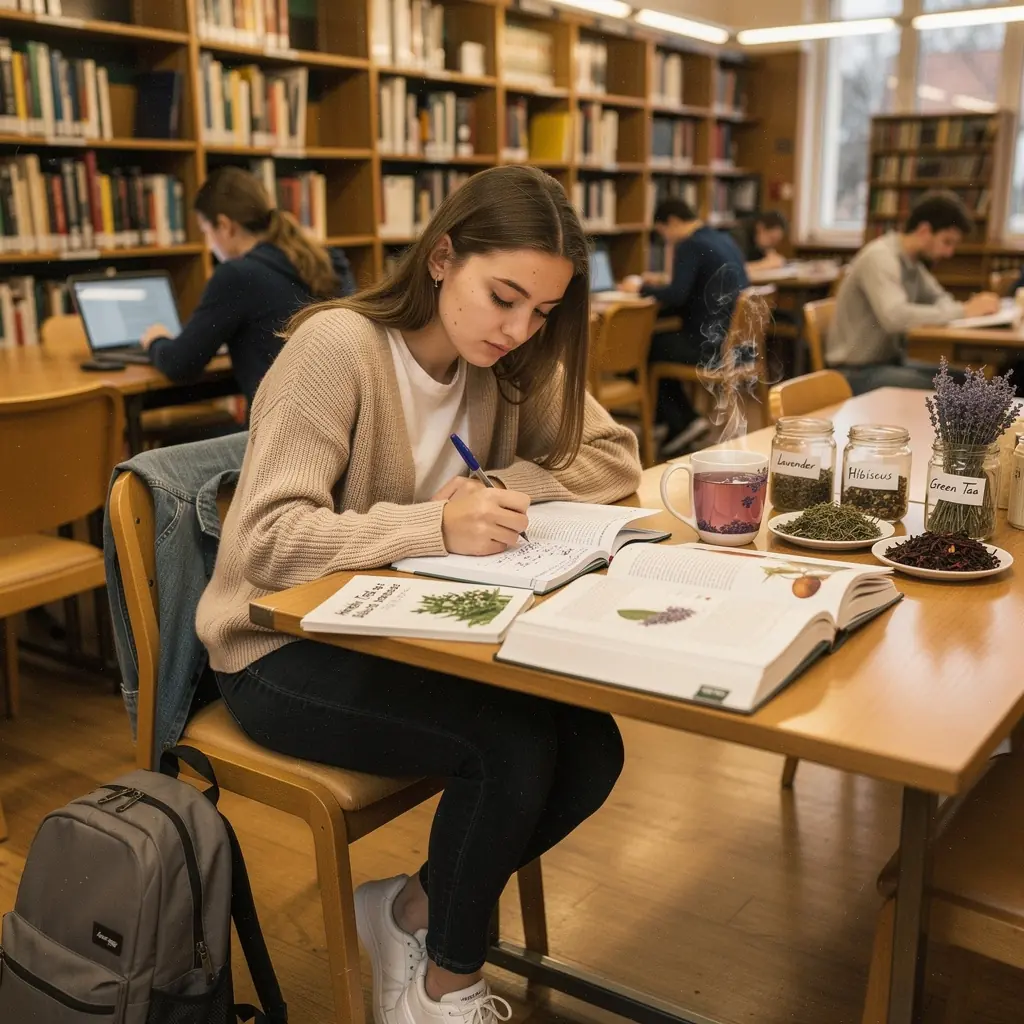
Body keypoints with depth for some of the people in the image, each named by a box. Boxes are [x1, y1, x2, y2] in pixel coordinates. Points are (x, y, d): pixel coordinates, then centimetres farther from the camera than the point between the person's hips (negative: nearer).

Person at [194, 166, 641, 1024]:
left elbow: (614, 457, -1)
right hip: (288, 649, -6)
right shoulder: (338, 347, -22)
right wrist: (437, 526, -41)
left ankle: (411, 908, 12)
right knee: (514, 745, -24)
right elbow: (266, 542, -28)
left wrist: (506, 487, -20)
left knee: (590, 752, -11)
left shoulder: (507, 363, -1)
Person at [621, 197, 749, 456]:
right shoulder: (725, 240, 15)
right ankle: (681, 419, 21)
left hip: (709, 345, -9)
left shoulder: (690, 245, -13)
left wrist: (642, 288, -6)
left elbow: (677, 295, -23)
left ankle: (681, 422, 9)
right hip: (736, 340, 9)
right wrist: (656, 286, 20)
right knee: (661, 340, 25)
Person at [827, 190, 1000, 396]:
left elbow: (940, 301, 15)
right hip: (858, 372, -9)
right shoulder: (880, 257, -20)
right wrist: (964, 311, -26)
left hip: (891, 361, 10)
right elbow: (895, 317, -34)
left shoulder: (912, 261, 8)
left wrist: (972, 306, -9)